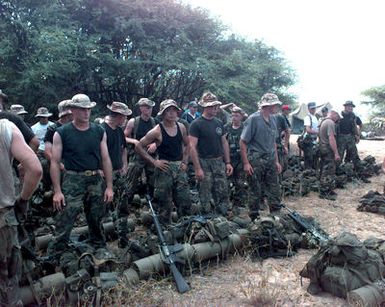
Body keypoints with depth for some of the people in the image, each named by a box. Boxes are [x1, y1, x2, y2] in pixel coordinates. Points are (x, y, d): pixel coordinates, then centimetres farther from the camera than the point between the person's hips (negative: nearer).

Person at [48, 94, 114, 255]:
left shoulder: (99, 132, 5)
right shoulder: (61, 133, -3)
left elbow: (105, 160, 6)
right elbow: (55, 162, -3)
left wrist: (109, 187, 1)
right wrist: (57, 191, -9)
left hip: (96, 181, 3)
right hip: (72, 181, -3)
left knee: (96, 221, 16)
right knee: (63, 225, -6)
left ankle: (99, 249, 34)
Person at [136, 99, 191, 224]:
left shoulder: (181, 127, 4)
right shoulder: (157, 131, -10)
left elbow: (187, 145, 20)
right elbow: (139, 146, -7)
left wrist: (185, 161, 9)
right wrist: (154, 161, -10)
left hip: (179, 168, 5)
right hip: (164, 168, -4)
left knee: (185, 203, 7)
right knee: (165, 205, 4)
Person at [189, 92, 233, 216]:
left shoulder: (219, 123, 9)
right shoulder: (196, 124, -9)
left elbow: (224, 143, 15)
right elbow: (192, 147, -13)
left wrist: (228, 162, 8)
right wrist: (198, 168, -18)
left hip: (219, 162, 5)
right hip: (204, 163, -5)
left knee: (223, 194, 7)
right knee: (205, 197, 3)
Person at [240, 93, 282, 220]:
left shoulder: (272, 119, 9)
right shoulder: (253, 119, -12)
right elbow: (243, 142, -12)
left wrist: (276, 161, 14)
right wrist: (246, 163, -16)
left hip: (270, 160, 6)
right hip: (256, 160, -6)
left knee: (274, 190, 9)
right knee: (255, 192, 5)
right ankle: (254, 218, 19)